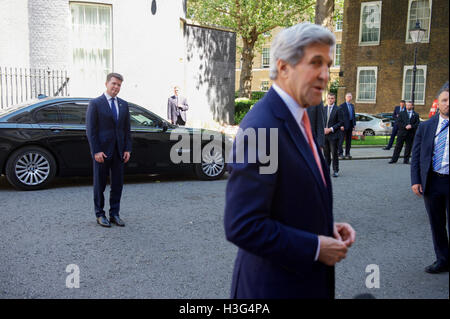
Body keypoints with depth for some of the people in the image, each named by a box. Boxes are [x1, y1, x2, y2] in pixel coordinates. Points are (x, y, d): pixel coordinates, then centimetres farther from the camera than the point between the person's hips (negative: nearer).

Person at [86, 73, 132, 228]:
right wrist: (96, 151, -14)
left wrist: (127, 149, 3)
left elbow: (127, 129, 11)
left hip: (119, 151, 5)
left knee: (117, 184, 8)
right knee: (100, 184, 6)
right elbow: (90, 130, -8)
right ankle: (100, 215, 19)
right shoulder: (95, 103, -5)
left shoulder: (123, 104, 10)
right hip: (102, 151, -5)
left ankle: (114, 214, 19)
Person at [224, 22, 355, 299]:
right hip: (275, 285, -9)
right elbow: (242, 226, -28)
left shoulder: (297, 119, 5)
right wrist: (315, 247, -20)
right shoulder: (260, 129, -25)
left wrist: (329, 227, -1)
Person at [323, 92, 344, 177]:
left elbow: (340, 122, -5)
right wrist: (323, 128, -4)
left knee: (334, 153, -1)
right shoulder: (323, 109, 11)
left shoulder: (338, 109, -2)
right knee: (326, 153, 10)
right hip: (324, 135, 4)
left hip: (333, 135, -4)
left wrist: (331, 129, -13)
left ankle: (335, 170, 6)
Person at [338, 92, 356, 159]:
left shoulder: (352, 106, 17)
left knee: (349, 140, 7)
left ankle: (347, 154, 12)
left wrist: (354, 124, 10)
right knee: (341, 140, -4)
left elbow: (353, 115, 20)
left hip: (350, 125, 6)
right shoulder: (342, 106, -3)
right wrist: (341, 125, -16)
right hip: (344, 125, -6)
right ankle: (340, 154, 1)